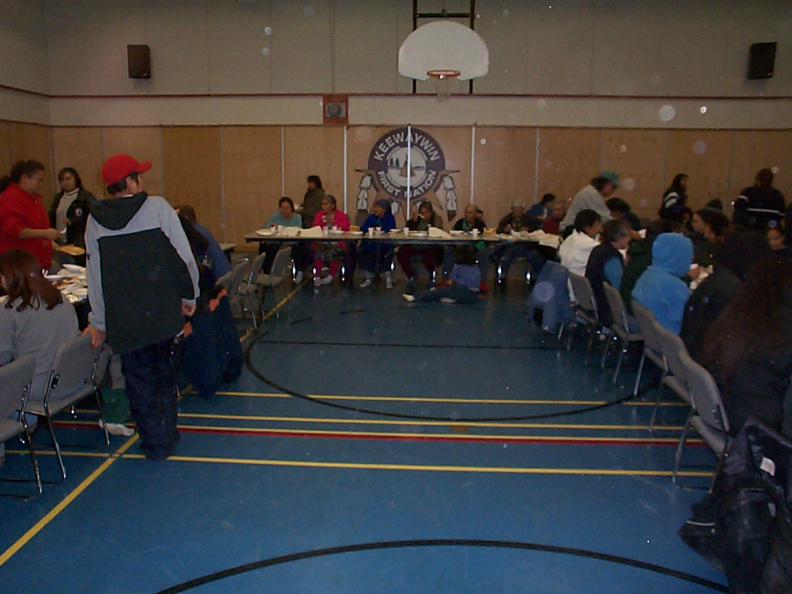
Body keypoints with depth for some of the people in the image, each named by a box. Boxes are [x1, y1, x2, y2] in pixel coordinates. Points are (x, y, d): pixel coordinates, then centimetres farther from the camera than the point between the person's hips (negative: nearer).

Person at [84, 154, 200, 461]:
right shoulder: (158, 207, -6)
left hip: (123, 318, 0)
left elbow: (95, 274, 4)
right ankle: (168, 432, 29)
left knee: (138, 379, 11)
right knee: (163, 370, 20)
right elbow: (184, 255, -10)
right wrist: (189, 296, 2)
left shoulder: (95, 220, 2)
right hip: (163, 310, 0)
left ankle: (156, 443, 17)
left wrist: (98, 322, 9)